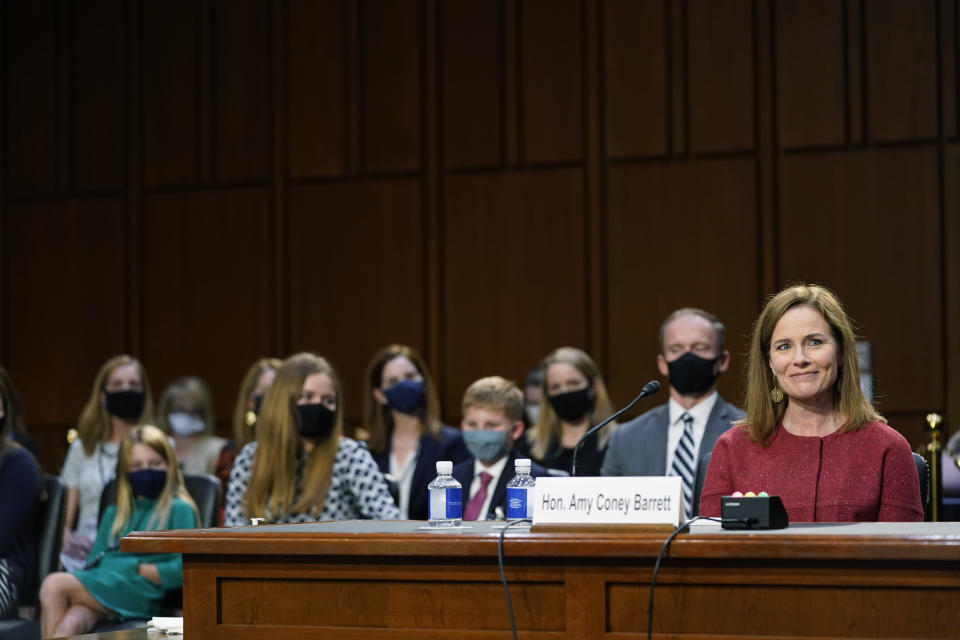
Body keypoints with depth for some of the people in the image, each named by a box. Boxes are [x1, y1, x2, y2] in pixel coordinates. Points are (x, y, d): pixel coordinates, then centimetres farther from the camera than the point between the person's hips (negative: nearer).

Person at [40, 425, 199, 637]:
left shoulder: (178, 510, 11)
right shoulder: (114, 514, 31)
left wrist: (136, 569, -6)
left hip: (140, 595, -5)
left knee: (54, 584, -26)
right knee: (71, 623, -32)